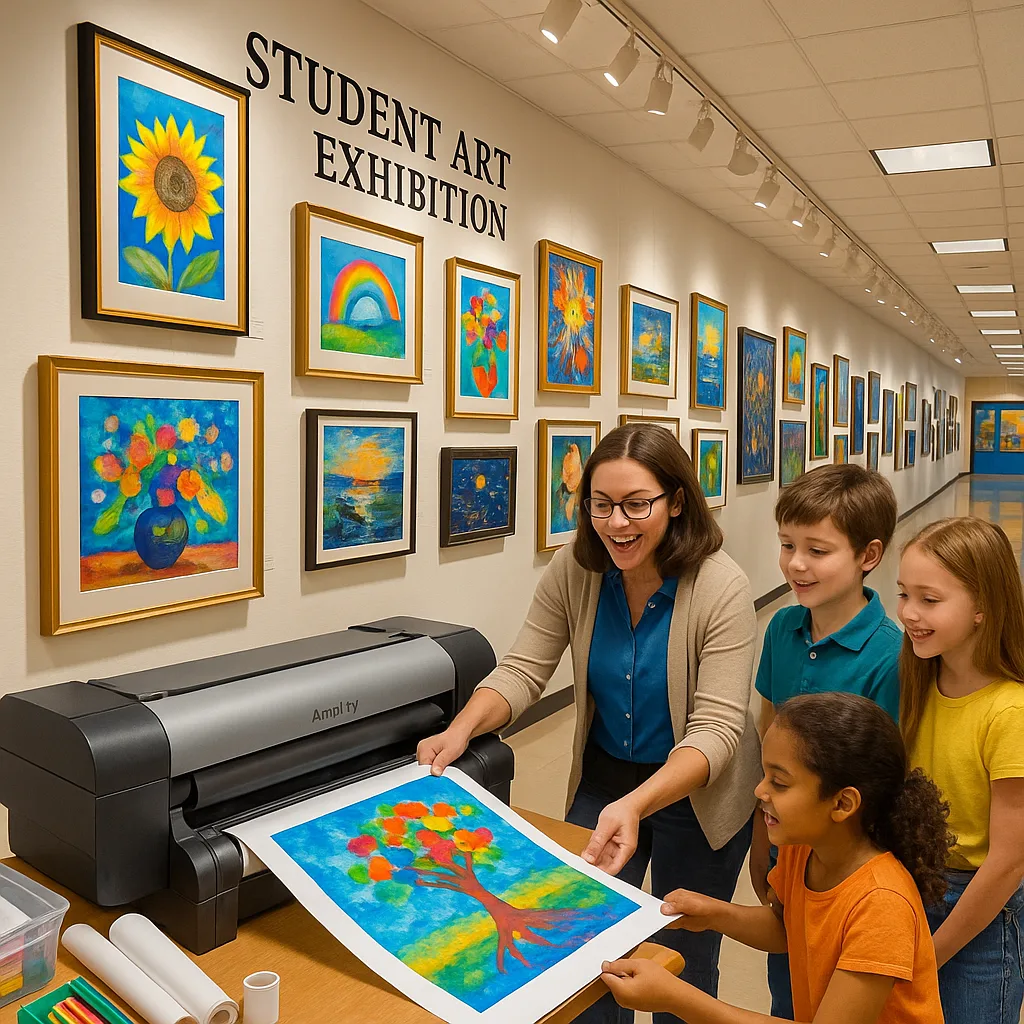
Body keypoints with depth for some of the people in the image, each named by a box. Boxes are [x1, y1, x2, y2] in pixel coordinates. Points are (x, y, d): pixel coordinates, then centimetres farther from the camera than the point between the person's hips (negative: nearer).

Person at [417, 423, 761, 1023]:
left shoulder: (722, 588, -26)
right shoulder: (575, 571, -14)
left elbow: (716, 730, -28)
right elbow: (523, 670, -14)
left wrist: (637, 804, -43)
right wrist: (462, 730, -34)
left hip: (695, 792, -3)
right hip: (602, 777, 3)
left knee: (684, 962, 18)